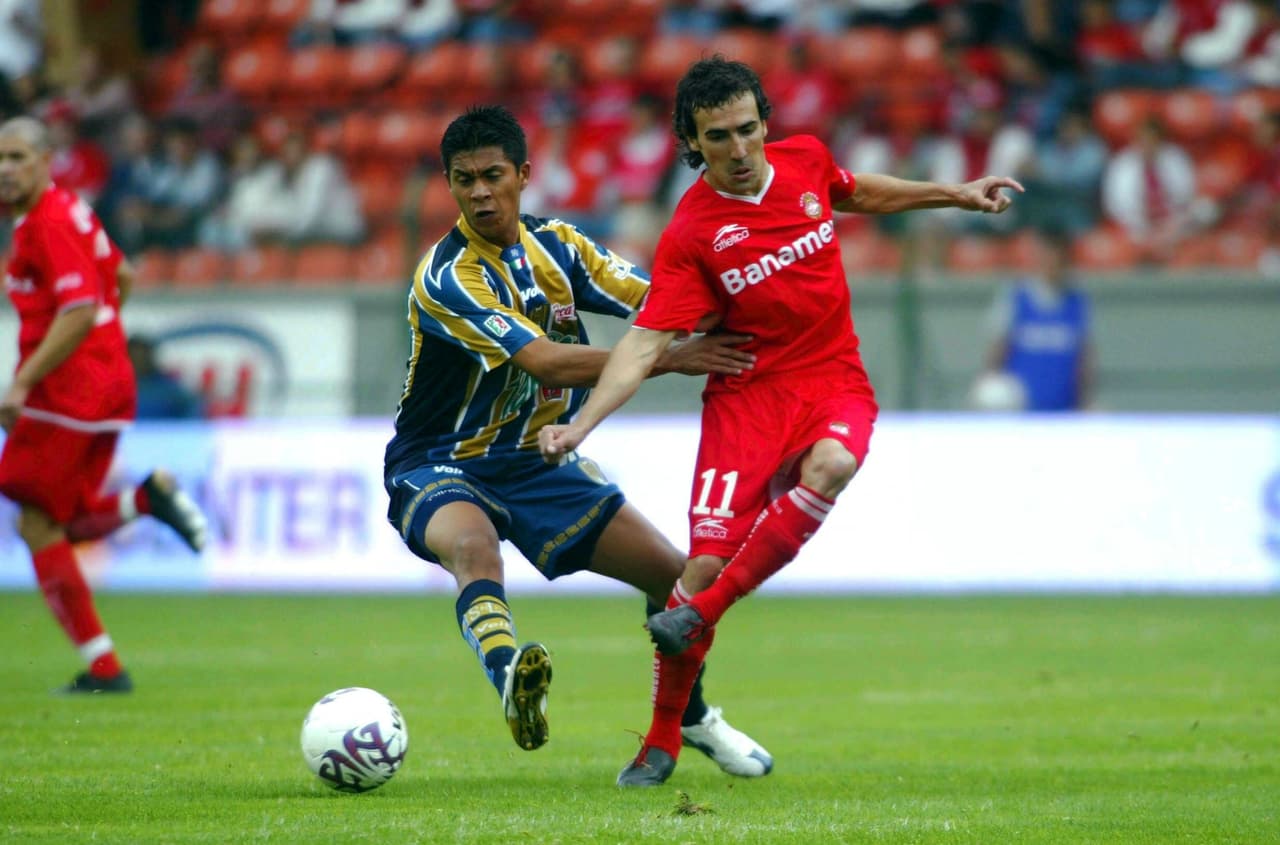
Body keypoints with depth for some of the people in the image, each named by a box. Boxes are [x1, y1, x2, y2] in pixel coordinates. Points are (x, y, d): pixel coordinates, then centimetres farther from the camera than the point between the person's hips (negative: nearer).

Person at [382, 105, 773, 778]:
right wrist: (670, 359, -34)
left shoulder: (555, 244, 0)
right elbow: (548, 364, -30)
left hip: (537, 461, 7)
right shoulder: (446, 278, -22)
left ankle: (689, 717, 32)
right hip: (440, 469, -7)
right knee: (473, 546, -41)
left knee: (674, 575, 6)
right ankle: (507, 671, -70)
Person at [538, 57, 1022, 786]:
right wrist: (581, 424, -26)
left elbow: (856, 193, 27)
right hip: (748, 392, -2)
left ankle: (701, 612, -22)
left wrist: (955, 195, 29)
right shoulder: (692, 233, -11)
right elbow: (646, 343, -14)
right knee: (706, 560, -13)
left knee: (829, 466, -34)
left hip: (834, 380, 2)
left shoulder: (805, 159, 2)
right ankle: (662, 742, 7)